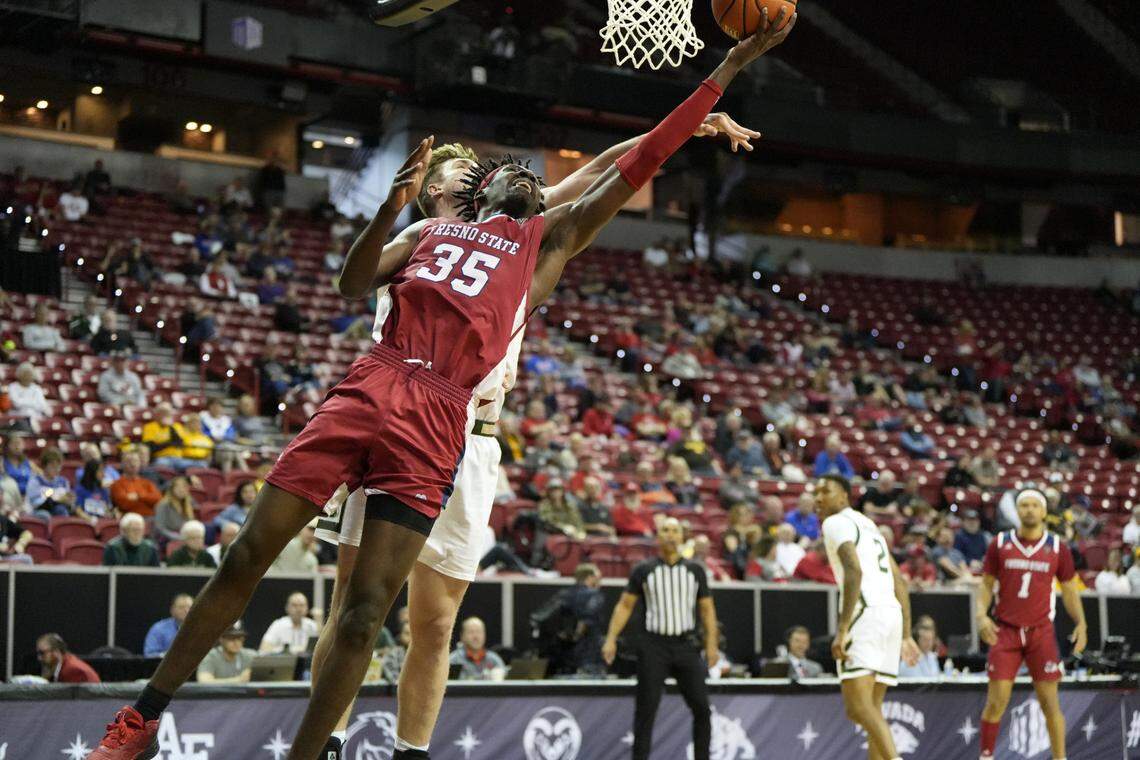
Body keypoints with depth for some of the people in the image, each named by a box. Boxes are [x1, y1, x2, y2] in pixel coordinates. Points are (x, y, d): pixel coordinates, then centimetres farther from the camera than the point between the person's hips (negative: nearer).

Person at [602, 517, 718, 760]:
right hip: (654, 646, -2)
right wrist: (611, 639, -5)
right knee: (645, 710, -3)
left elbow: (707, 608, 11)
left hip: (685, 646, 2)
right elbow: (625, 605, 5)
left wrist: (712, 643, 0)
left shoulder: (695, 571, 8)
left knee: (702, 709, 0)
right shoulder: (643, 570, 3)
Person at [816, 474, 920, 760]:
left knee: (858, 707, -15)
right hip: (892, 614, 9)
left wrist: (842, 630, -21)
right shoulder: (869, 526, 28)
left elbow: (855, 571, -17)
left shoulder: (837, 523, 0)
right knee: (872, 707, 13)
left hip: (865, 613, -9)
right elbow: (900, 584, 25)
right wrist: (906, 636, 24)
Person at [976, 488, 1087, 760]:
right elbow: (986, 584, 7)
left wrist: (1081, 623, -2)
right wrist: (981, 615, -10)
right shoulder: (1000, 543, 3)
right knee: (996, 701, -4)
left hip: (1041, 632, 0)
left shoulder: (1058, 547, 4)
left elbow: (1069, 589, 10)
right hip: (1005, 631, 0)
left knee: (1050, 701, 0)